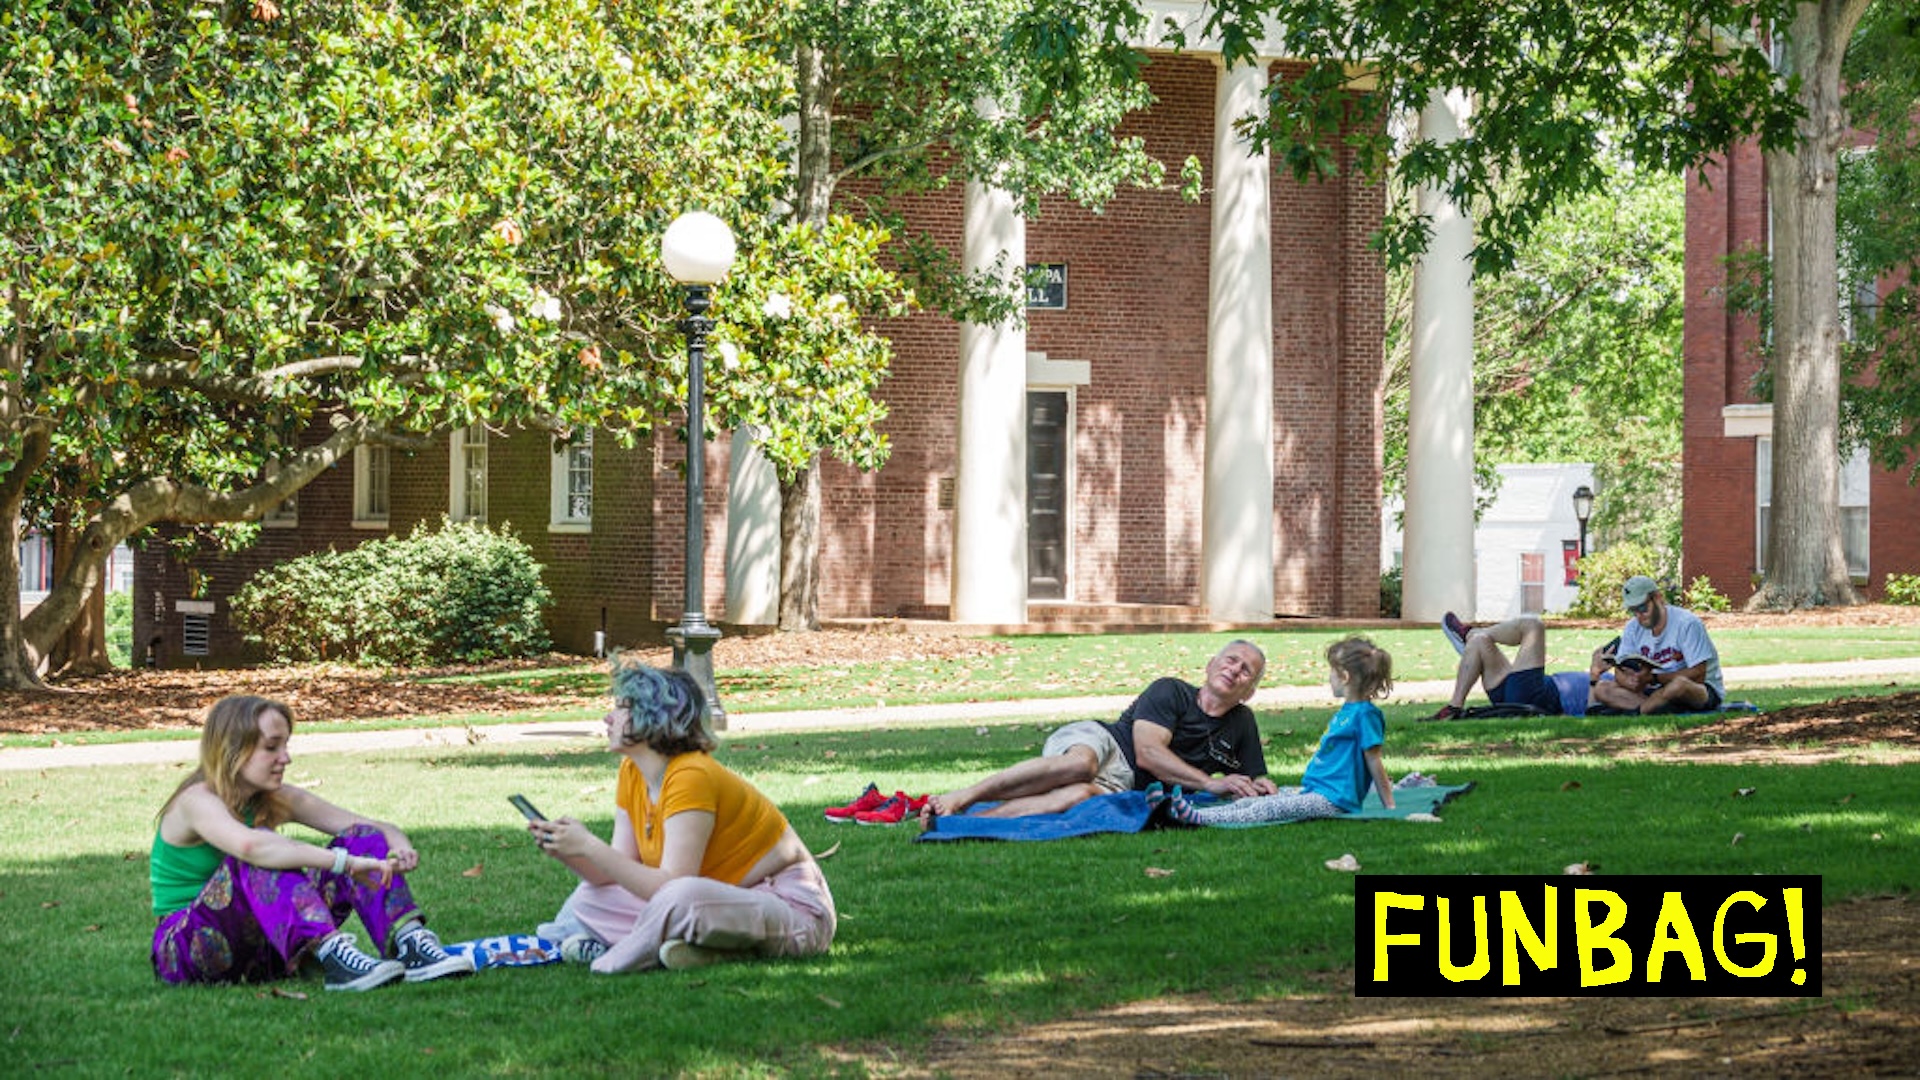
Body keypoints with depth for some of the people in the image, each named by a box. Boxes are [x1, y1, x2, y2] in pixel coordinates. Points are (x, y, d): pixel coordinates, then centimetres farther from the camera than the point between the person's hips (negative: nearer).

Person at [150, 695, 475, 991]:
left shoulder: (277, 800, 4)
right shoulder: (197, 801, -17)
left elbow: (377, 828, 0)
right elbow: (250, 845, -41)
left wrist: (399, 847, -25)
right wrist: (346, 861, -46)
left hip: (257, 949, 7)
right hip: (183, 951, -7)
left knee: (362, 839, -7)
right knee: (258, 862, -35)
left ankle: (410, 945, -30)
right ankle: (334, 958, -51)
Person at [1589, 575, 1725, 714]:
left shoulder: (1687, 623, -15)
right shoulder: (1633, 628, 4)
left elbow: (1698, 675, -20)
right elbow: (1620, 673, 2)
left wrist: (1653, 678, -27)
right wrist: (1628, 681, -25)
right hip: (1657, 691, 6)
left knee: (1679, 684, -43)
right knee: (1601, 689, -14)